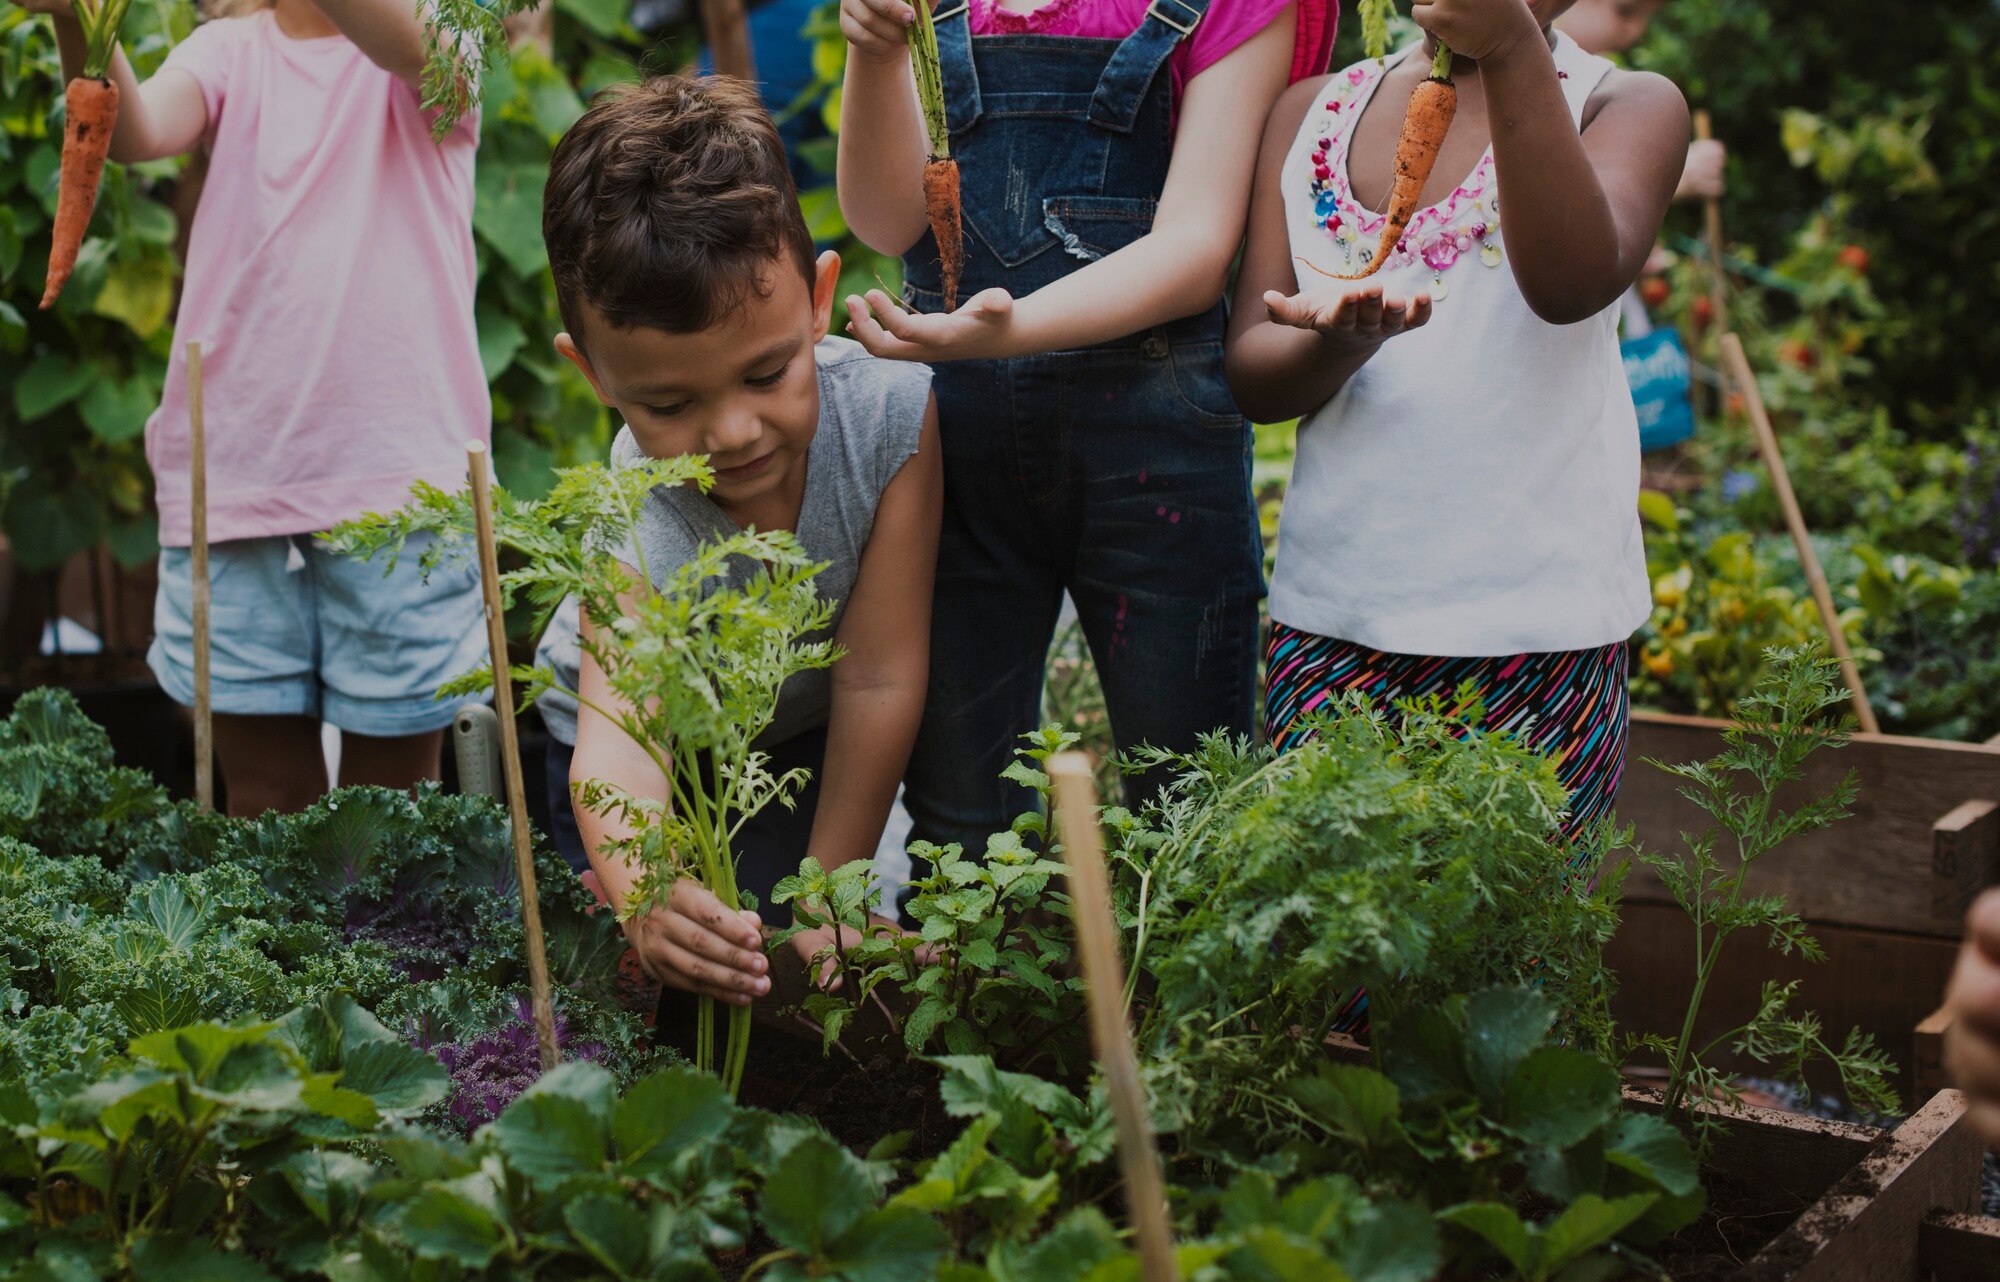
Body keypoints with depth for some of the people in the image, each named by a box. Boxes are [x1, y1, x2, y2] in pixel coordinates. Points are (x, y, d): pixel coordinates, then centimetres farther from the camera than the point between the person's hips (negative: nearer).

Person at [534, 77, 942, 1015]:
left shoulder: (889, 413, -34)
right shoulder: (633, 529, -38)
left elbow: (879, 678, -28)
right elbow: (618, 735, -53)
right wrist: (644, 897, -75)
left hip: (800, 735, 1)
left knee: (779, 976, -8)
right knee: (674, 981, -7)